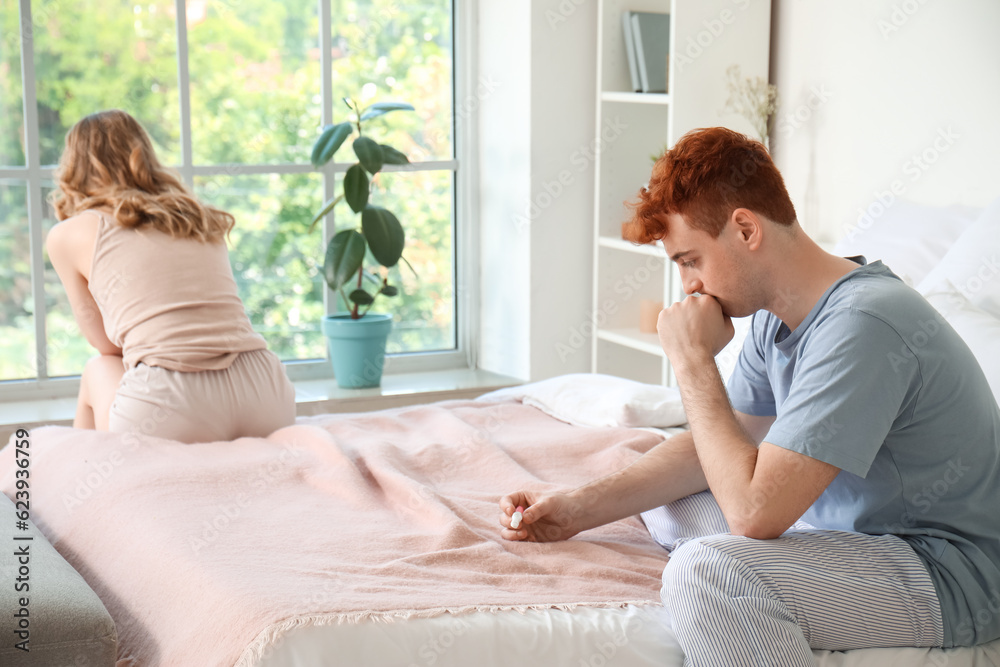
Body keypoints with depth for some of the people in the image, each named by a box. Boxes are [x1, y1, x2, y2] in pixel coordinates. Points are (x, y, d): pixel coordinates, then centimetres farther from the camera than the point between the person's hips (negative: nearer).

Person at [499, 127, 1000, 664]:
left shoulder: (862, 325, -28)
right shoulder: (775, 315, 3)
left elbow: (753, 510, -32)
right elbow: (719, 445, 13)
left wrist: (693, 361, -21)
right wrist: (580, 509, 0)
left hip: (953, 576, -9)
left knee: (707, 571, -29)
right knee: (666, 505, 16)